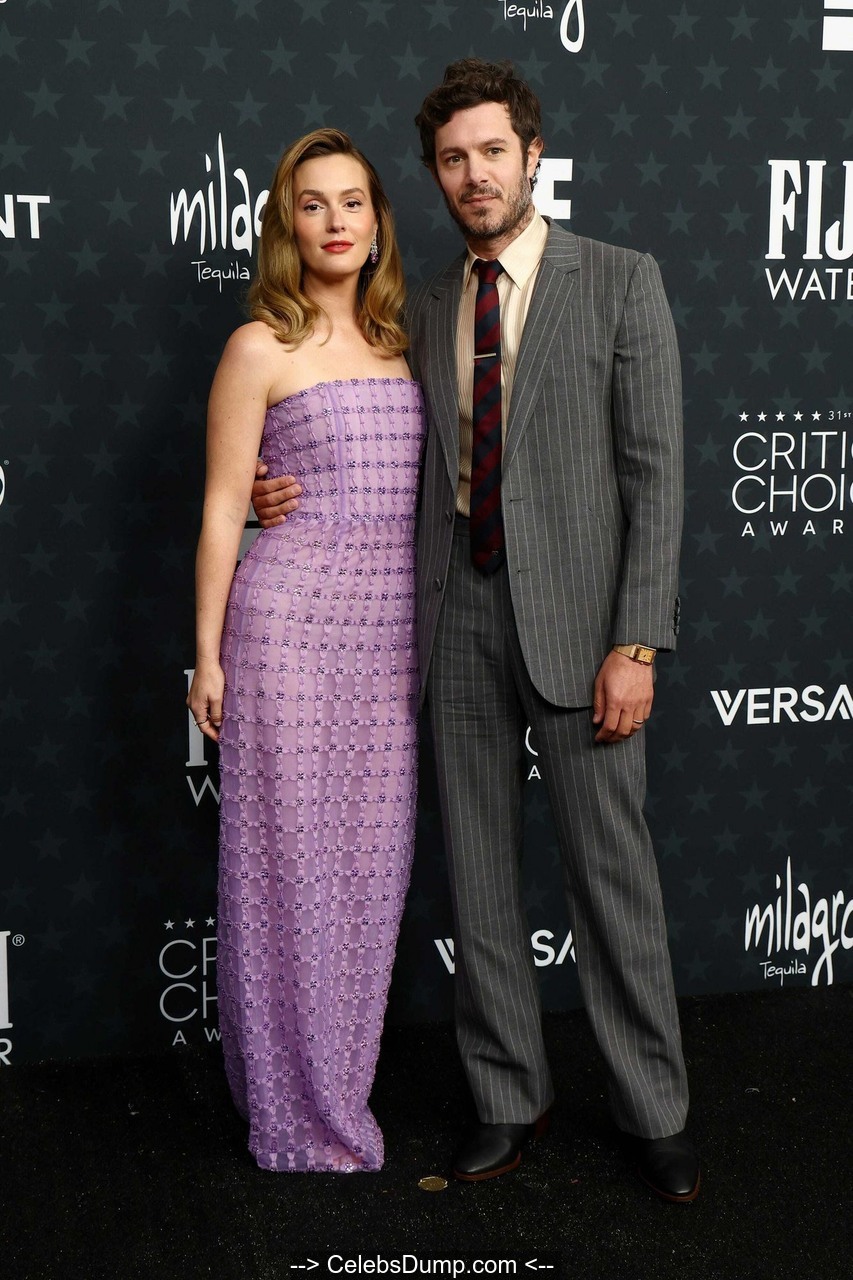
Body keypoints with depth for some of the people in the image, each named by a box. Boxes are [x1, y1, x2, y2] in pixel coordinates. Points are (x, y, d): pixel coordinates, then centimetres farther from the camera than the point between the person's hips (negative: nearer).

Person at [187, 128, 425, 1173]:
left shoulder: (396, 342, 13)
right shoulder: (260, 349, -2)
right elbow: (222, 507, -2)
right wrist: (207, 654, -4)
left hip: (390, 632, 5)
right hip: (290, 622, -5)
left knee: (370, 861, 9)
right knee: (290, 858, 1)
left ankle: (339, 1081, 26)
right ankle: (298, 1113, 16)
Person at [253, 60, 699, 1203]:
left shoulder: (619, 283, -2)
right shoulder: (426, 309, 12)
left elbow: (654, 470, -6)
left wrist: (636, 643, -13)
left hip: (574, 608, -4)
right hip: (459, 607, 5)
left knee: (612, 869, 2)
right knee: (477, 872, 10)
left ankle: (653, 1114, 19)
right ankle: (509, 1100, 26)